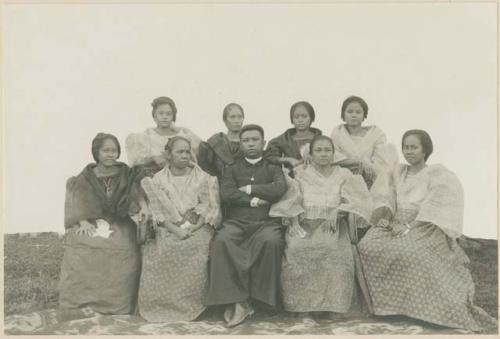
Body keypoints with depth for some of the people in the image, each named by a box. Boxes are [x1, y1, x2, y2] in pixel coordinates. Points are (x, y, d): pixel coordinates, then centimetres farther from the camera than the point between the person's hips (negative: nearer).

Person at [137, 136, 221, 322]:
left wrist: (193, 228, -13)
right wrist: (177, 229, -14)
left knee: (196, 246, -31)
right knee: (163, 249, -30)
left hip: (197, 228, 0)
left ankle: (192, 305, -19)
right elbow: (158, 213, 2)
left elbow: (208, 209, 4)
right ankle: (163, 305, -16)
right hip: (169, 229, 0)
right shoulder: (158, 180, 11)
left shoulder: (202, 178, 12)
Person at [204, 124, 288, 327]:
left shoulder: (273, 169, 20)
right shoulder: (232, 169, 23)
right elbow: (226, 195, 4)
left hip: (266, 221, -1)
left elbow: (279, 189, -3)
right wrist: (253, 200, -4)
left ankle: (240, 302, -24)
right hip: (236, 221, 1)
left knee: (271, 241, -36)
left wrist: (249, 189, 1)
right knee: (221, 241, -33)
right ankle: (236, 301, -28)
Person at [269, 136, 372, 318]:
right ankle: (302, 304, -23)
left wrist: (337, 210, -14)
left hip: (332, 225, 0)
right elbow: (291, 202, 6)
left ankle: (332, 303, -23)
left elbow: (352, 200, 4)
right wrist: (294, 221, -11)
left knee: (333, 247, -32)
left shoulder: (344, 175, 17)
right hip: (305, 224, 0)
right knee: (297, 247, -31)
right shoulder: (300, 174, 16)